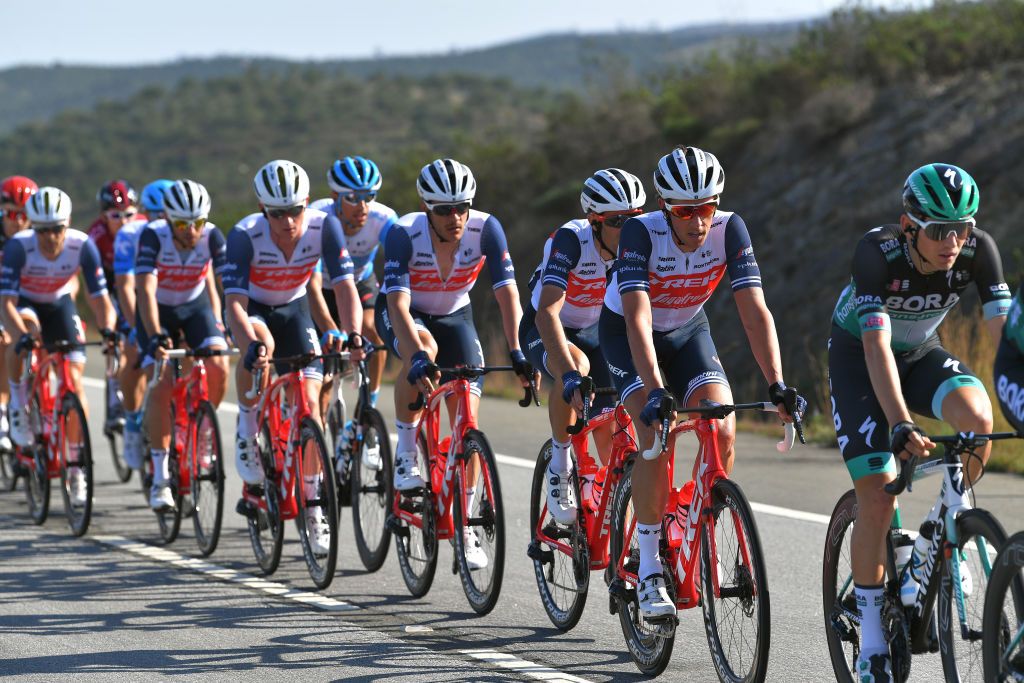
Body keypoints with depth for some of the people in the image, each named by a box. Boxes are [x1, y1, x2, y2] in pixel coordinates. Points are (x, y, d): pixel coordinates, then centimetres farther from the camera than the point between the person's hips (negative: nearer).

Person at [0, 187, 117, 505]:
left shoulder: (82, 246, -27)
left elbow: (99, 297, -24)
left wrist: (107, 328, -44)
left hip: (58, 304, 2)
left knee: (74, 380, -11)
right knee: (27, 324, -38)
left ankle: (75, 467, -1)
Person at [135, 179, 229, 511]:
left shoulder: (212, 237, -24)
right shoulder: (153, 237, -30)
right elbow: (146, 289, -38)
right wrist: (154, 337, -51)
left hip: (195, 306, 2)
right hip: (158, 311, -2)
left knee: (218, 367, -23)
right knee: (161, 388, -17)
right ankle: (160, 477, -7)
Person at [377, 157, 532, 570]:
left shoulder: (485, 229, -26)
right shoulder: (404, 234, -31)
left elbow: (506, 292, -29)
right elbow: (398, 301, -39)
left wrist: (517, 353, -41)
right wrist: (418, 353, -55)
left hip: (454, 316, 2)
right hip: (403, 316, -2)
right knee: (421, 353, -38)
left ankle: (465, 530, 2)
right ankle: (405, 455, -19)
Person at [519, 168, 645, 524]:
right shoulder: (571, 241, -33)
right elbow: (548, 313, -43)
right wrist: (571, 375, -55)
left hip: (595, 331, 4)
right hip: (544, 331, -4)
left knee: (611, 431, -8)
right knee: (577, 366, -38)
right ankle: (560, 461, -17)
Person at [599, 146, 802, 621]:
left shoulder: (729, 230, -24)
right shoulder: (641, 232, -32)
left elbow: (755, 312, -28)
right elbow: (638, 319, -40)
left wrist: (776, 385, -38)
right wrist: (655, 392, -52)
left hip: (688, 332, 3)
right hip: (626, 334, -3)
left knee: (722, 432, -18)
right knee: (657, 438, -23)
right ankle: (649, 569, -13)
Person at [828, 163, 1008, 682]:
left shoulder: (978, 250, -23)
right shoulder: (877, 252, -33)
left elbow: (1003, 331, -27)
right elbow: (877, 346, -41)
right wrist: (901, 426, -53)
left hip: (921, 354, 3)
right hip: (858, 361, -3)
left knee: (977, 416, -29)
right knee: (877, 498, -14)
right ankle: (872, 636, 0)